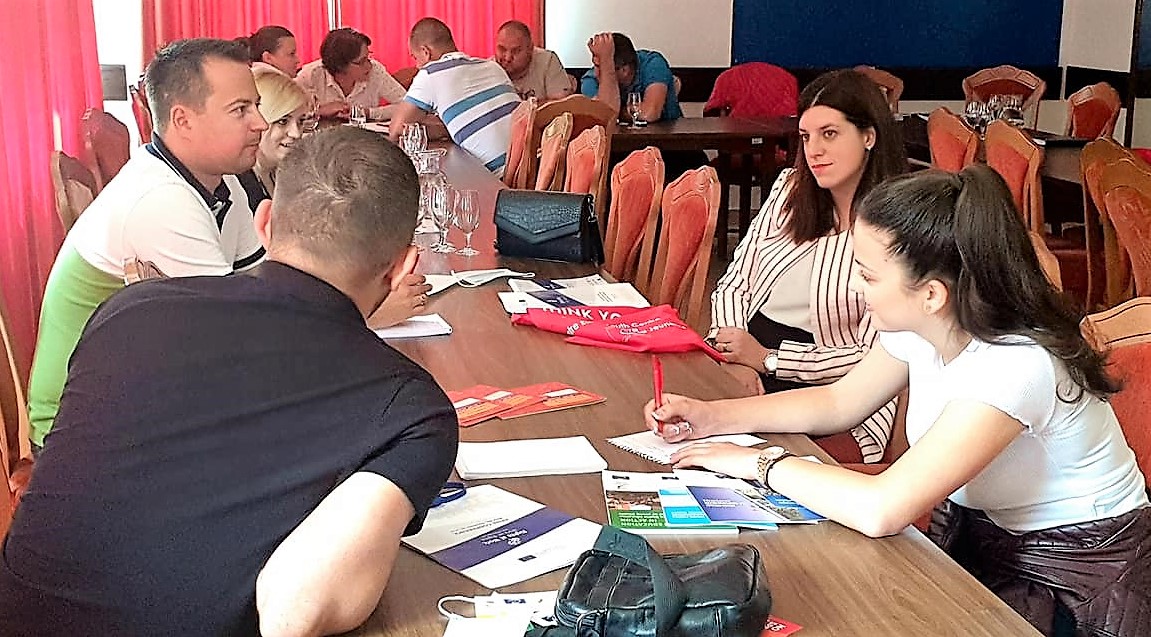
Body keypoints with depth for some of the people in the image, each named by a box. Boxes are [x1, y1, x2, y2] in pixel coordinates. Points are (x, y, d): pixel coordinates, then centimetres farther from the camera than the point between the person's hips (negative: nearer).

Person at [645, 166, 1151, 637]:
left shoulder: (1014, 366, -33)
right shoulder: (921, 328, -9)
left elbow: (880, 511, -39)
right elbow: (838, 401, 9)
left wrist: (758, 463, -25)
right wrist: (712, 417, 1)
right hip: (973, 537, 7)